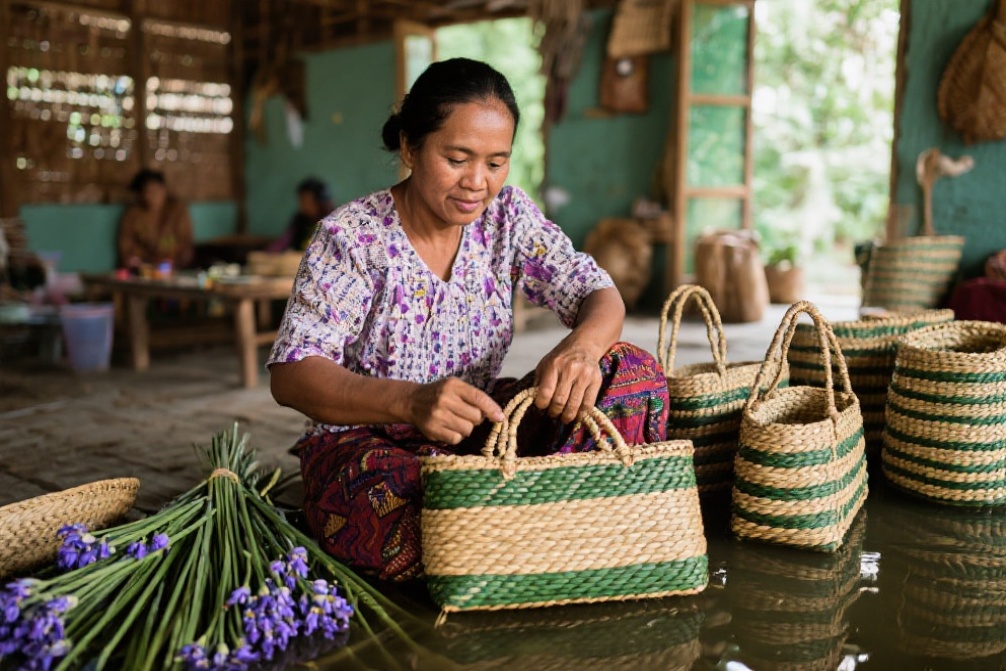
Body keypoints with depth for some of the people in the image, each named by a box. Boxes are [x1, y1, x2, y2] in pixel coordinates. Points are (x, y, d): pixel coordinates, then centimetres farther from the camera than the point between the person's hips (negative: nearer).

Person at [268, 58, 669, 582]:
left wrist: (582, 347, -31)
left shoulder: (508, 215, 0)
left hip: (481, 429, 4)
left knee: (633, 372, -14)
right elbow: (291, 375, -22)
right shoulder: (352, 236, -13)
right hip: (366, 443, -3)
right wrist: (410, 401, -42)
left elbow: (599, 295, -4)